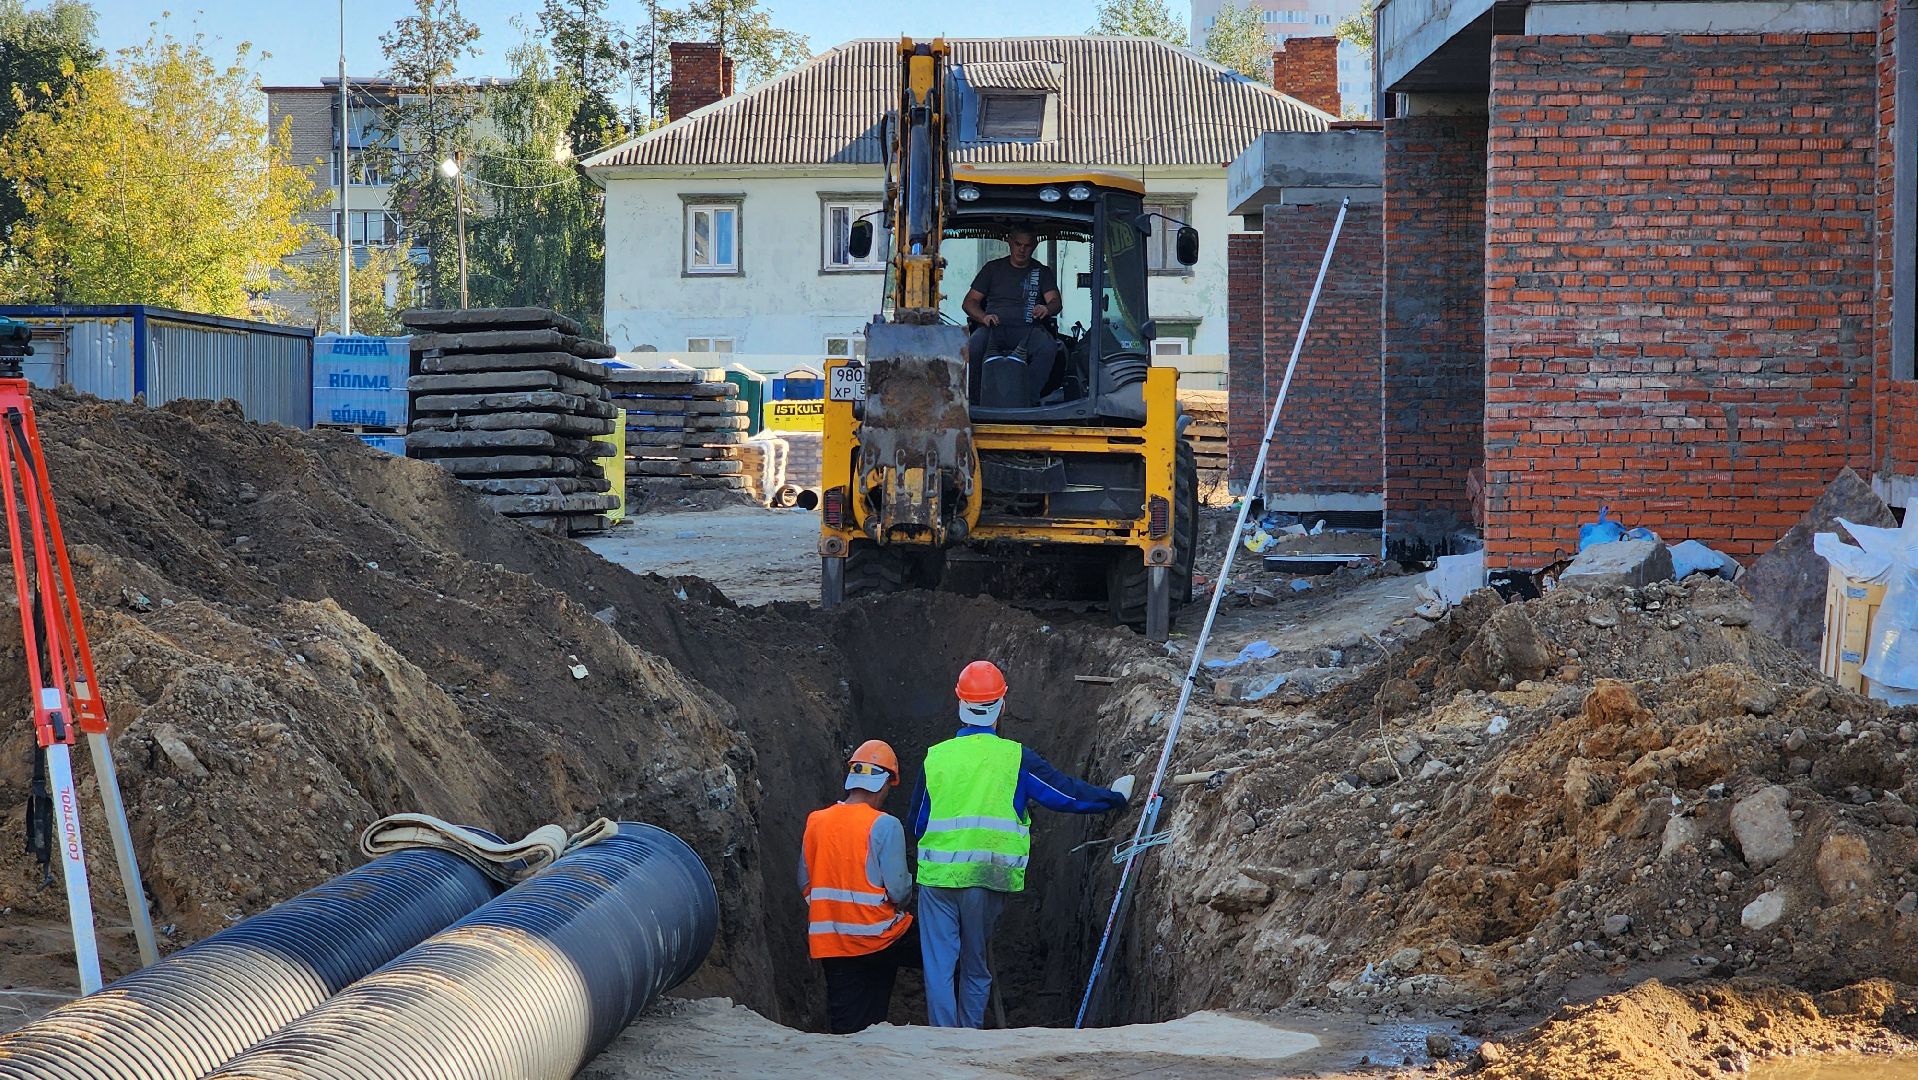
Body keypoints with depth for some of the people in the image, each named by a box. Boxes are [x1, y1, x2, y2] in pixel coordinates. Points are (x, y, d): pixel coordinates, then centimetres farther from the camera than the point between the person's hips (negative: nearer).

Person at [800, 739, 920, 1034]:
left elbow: (805, 883, 12)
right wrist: (903, 900, 10)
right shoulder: (885, 825, -11)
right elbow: (898, 889, -13)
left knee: (847, 1028, 5)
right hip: (879, 937, -5)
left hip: (828, 942, 5)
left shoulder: (815, 822, 5)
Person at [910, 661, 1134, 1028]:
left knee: (939, 965, 2)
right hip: (988, 879, 0)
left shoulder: (935, 757, 1)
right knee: (976, 968, 14)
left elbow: (918, 823, 10)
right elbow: (1066, 793, 2)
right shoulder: (1015, 758, -4)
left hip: (938, 876, 0)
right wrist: (1114, 796, 17)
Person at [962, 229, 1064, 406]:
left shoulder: (1042, 272, 19)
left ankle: (1026, 401, -38)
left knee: (1048, 348, -35)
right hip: (994, 328, 0)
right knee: (972, 348, -34)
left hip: (1027, 330, 0)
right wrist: (984, 317, -9)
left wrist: (1047, 309, -23)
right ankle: (976, 402, -24)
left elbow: (1055, 302, 4)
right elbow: (969, 302, 15)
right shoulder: (993, 268, 20)